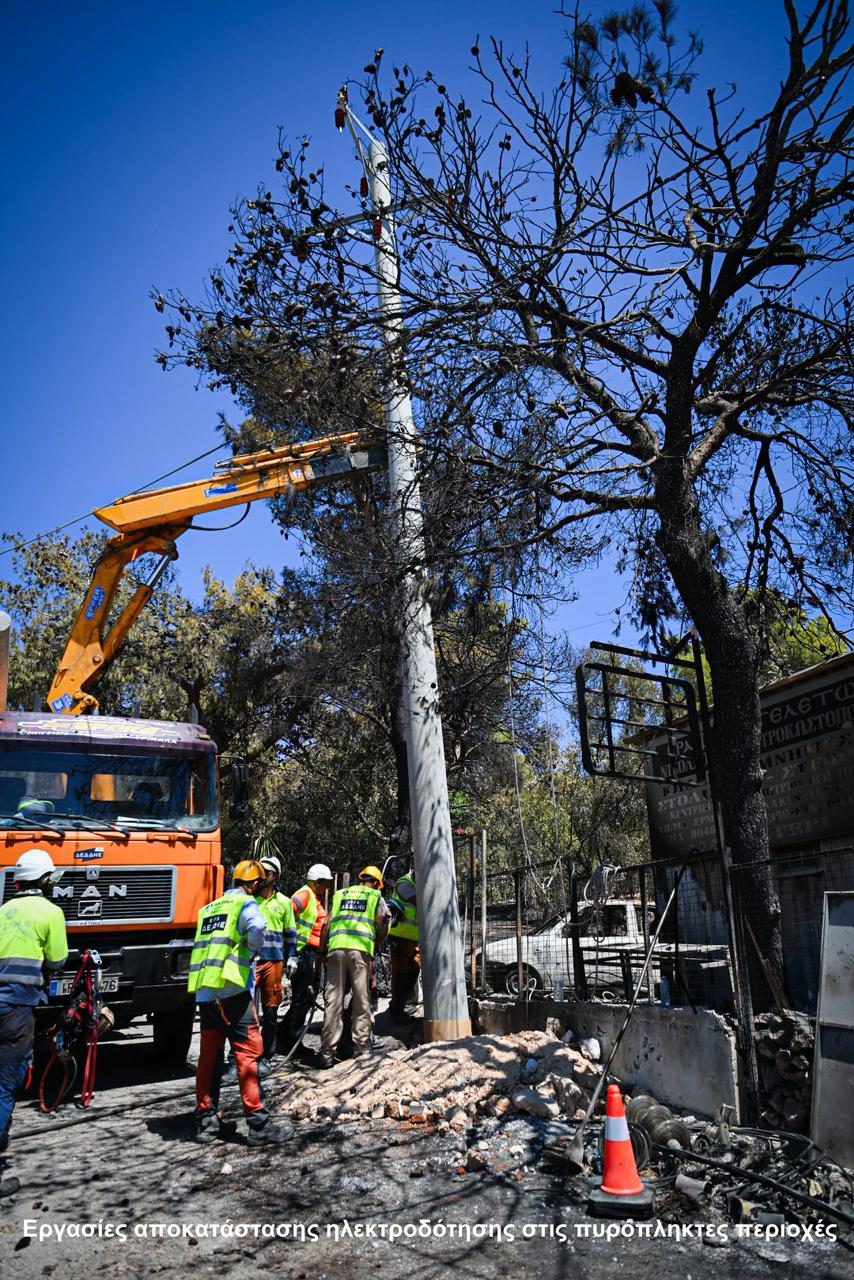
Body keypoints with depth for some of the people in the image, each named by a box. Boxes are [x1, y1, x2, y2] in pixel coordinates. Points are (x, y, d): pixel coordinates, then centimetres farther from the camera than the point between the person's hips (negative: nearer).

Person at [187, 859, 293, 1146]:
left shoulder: (209, 908, 19)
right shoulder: (246, 904, -4)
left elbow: (205, 945, 17)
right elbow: (257, 932, -23)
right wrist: (252, 951, -2)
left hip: (203, 990, 7)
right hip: (231, 989, -7)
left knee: (209, 1054, 14)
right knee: (248, 1050, -4)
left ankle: (206, 1120, 20)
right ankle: (258, 1124, -3)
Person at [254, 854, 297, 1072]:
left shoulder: (284, 902, 11)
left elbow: (291, 933, 17)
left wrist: (292, 958, 11)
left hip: (273, 961, 1)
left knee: (270, 1011, 5)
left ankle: (266, 1057, 16)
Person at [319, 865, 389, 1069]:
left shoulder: (339, 895, 24)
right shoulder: (376, 897, 16)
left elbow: (326, 926, 15)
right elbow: (382, 926, 5)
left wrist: (322, 952, 18)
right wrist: (375, 946, 19)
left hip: (336, 948, 2)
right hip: (361, 949, -2)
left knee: (333, 1001, 3)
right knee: (361, 1002, 7)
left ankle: (327, 1054, 3)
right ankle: (361, 1048, 7)